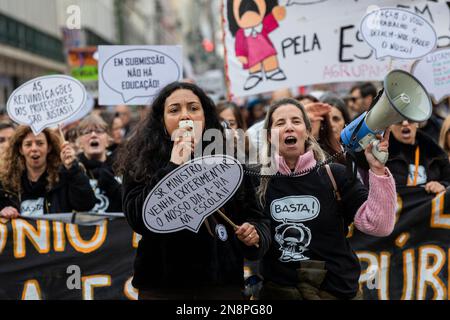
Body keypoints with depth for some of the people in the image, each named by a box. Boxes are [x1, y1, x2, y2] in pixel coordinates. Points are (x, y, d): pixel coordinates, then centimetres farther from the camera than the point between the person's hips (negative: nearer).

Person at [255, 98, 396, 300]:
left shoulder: (334, 175, -6)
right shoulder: (259, 180, -2)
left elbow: (378, 225, -15)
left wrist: (378, 169, -24)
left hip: (336, 291, 0)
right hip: (278, 291, 1)